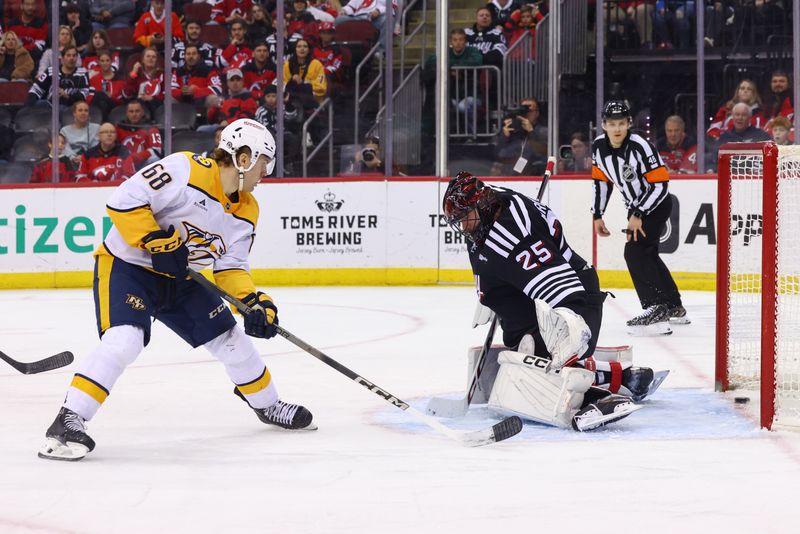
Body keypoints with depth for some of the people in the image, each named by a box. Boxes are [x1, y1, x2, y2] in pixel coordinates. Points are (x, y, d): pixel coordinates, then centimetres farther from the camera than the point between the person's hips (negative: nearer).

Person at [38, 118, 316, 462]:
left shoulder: (247, 211, 1)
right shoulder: (186, 170, -25)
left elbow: (231, 267, 4)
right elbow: (124, 200, -27)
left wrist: (254, 302, -12)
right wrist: (158, 242, -27)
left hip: (177, 277, 8)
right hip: (126, 264, -8)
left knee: (230, 339, 11)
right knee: (123, 340, -29)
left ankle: (268, 405, 35)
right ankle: (68, 422, -26)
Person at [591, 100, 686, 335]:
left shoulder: (640, 147, -28)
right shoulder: (599, 147, -7)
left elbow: (660, 184, -27)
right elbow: (601, 180, 9)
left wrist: (638, 215, -29)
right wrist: (598, 215, 9)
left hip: (656, 204, -8)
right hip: (635, 206, 8)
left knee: (634, 251, -23)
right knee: (647, 254, 20)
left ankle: (656, 310, -28)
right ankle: (674, 307, 37)